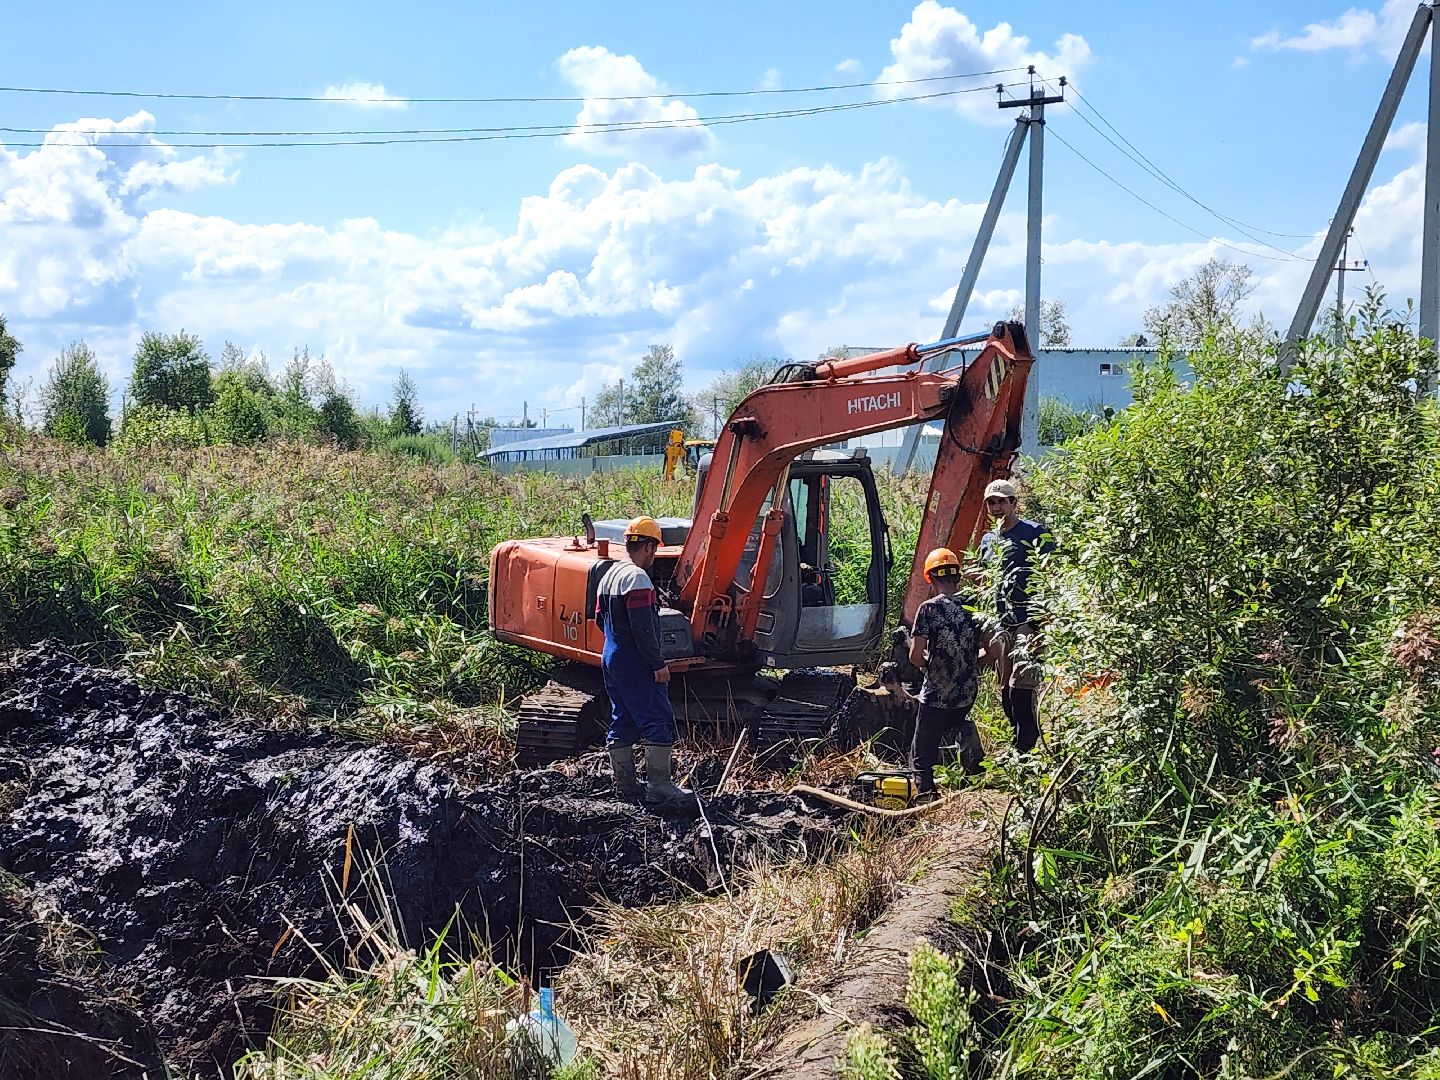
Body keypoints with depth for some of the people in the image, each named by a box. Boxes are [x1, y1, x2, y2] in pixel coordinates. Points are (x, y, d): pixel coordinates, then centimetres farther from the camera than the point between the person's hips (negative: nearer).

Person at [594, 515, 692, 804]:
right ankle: (658, 785, -7)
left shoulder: (610, 575, 13)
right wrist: (658, 664, -19)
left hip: (611, 659, 10)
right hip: (636, 666, -10)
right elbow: (643, 628, -23)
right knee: (659, 722, -6)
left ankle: (625, 782, 21)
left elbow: (600, 618, 21)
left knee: (622, 723, 14)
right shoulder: (638, 578, -18)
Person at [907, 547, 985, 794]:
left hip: (936, 697, -4)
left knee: (922, 759, 3)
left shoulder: (929, 608, -12)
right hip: (968, 698, 4)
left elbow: (915, 656, -15)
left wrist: (931, 665, 6)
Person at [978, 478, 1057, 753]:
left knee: (1021, 691, -13)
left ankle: (1024, 753, -8)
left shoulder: (1035, 533, -3)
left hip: (1030, 623, -7)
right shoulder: (988, 540, 18)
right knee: (1006, 694, 9)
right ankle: (1024, 746, 19)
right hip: (1001, 626, 7)